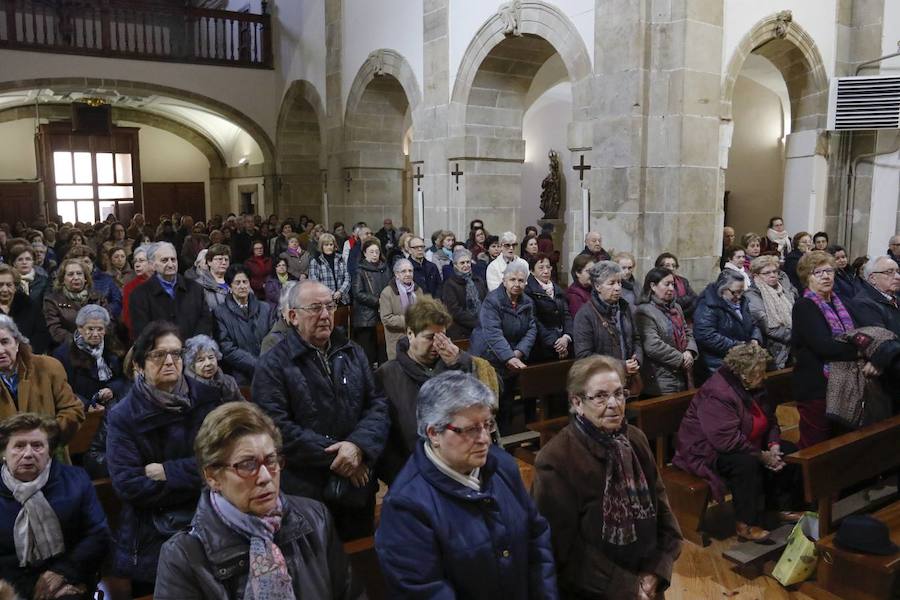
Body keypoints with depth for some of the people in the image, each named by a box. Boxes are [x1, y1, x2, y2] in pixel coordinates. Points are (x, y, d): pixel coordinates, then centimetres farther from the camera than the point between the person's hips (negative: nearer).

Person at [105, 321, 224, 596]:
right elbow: (128, 485, -17)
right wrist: (196, 475, -17)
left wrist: (165, 472, -17)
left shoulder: (208, 399, -5)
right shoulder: (123, 416, -9)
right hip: (151, 541, -1)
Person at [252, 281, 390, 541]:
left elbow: (378, 404, 2)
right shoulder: (273, 364, -7)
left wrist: (358, 445, -16)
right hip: (304, 491, -4)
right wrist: (333, 455, -18)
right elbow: (277, 427, -18)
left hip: (358, 486, 5)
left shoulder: (353, 353, 9)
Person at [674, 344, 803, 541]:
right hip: (708, 451, -10)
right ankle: (746, 524, -22)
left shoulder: (754, 388, 2)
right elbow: (727, 440, -35)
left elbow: (770, 420, 13)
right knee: (747, 464, -36)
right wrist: (762, 456, -25)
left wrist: (774, 445, -6)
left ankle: (785, 507, 16)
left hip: (744, 445, 10)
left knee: (789, 452, 5)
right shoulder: (717, 395, -29)